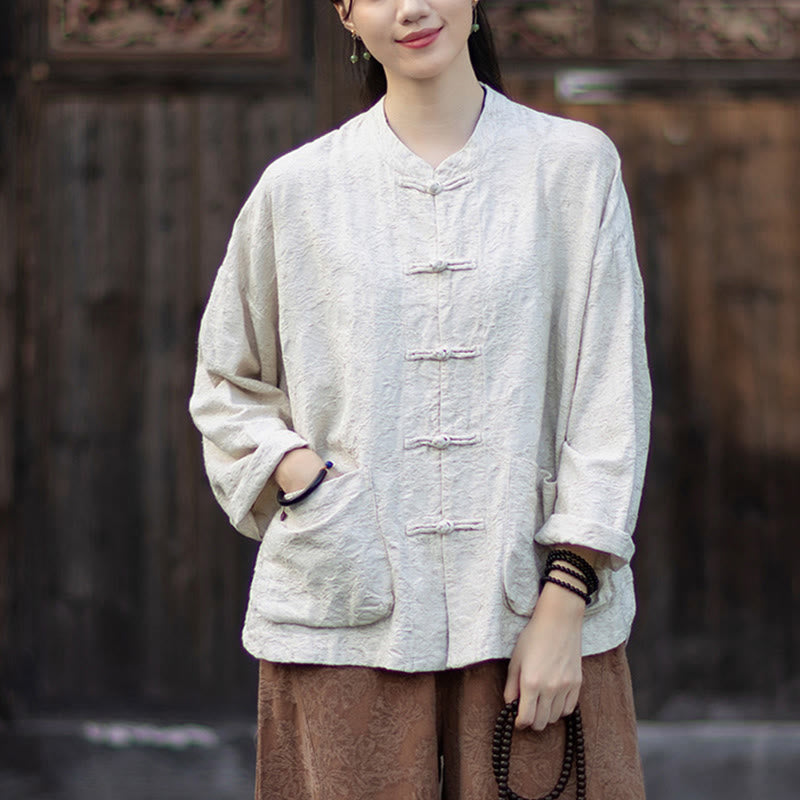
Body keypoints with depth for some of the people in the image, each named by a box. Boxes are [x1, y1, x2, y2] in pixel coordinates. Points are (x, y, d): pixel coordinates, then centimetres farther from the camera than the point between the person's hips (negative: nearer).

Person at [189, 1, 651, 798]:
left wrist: (565, 601, -7)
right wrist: (293, 471, -5)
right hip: (348, 619, 1)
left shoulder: (573, 164, 3)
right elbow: (227, 389, 15)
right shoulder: (297, 188, 6)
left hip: (533, 611, -1)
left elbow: (609, 399, 0)